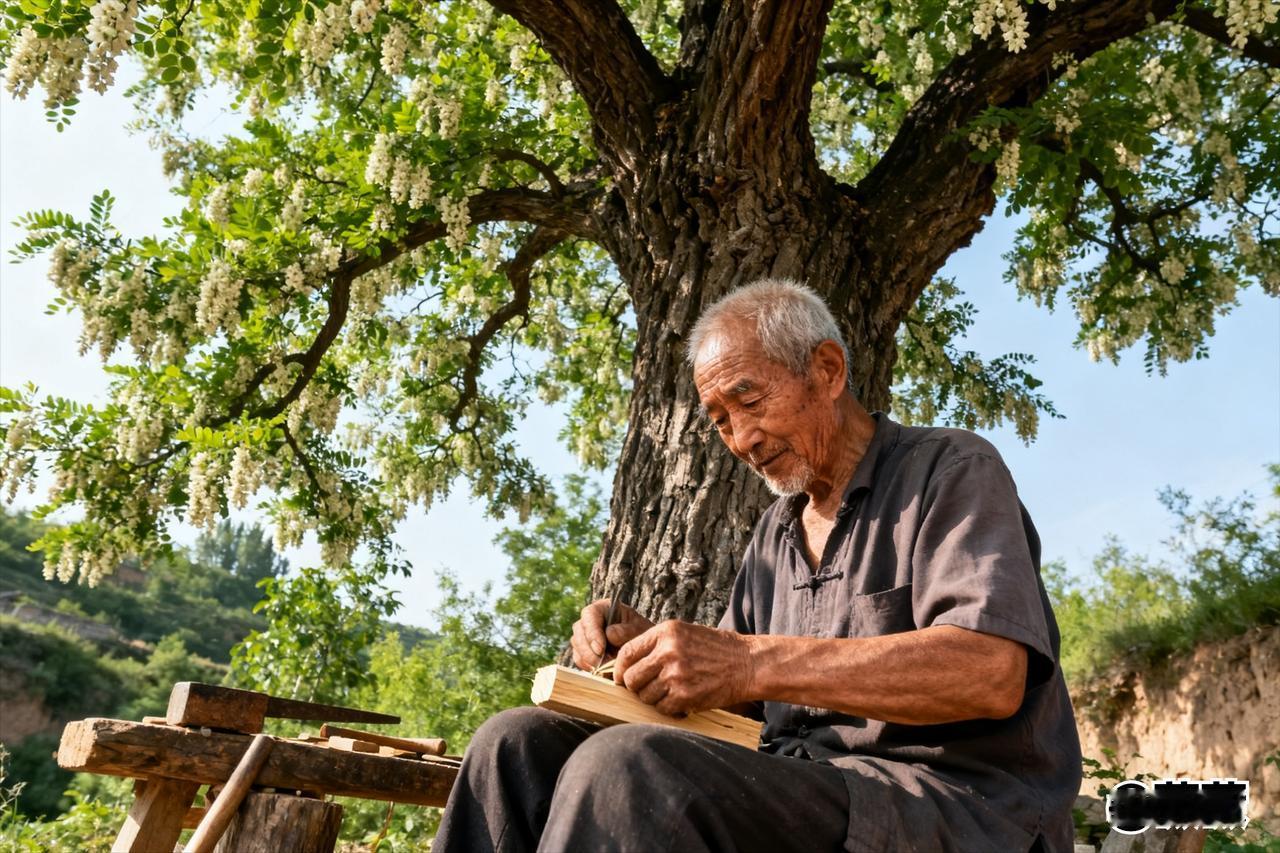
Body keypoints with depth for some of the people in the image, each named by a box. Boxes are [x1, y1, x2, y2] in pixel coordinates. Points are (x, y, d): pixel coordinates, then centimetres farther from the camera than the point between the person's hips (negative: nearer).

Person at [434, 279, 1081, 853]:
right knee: (518, 745, -10)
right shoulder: (776, 529, 20)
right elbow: (735, 694, 20)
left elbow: (992, 674, -19)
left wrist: (754, 663, -26)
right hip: (808, 787, 7)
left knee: (626, 767, -33)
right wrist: (650, 647, -2)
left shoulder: (950, 470, -2)